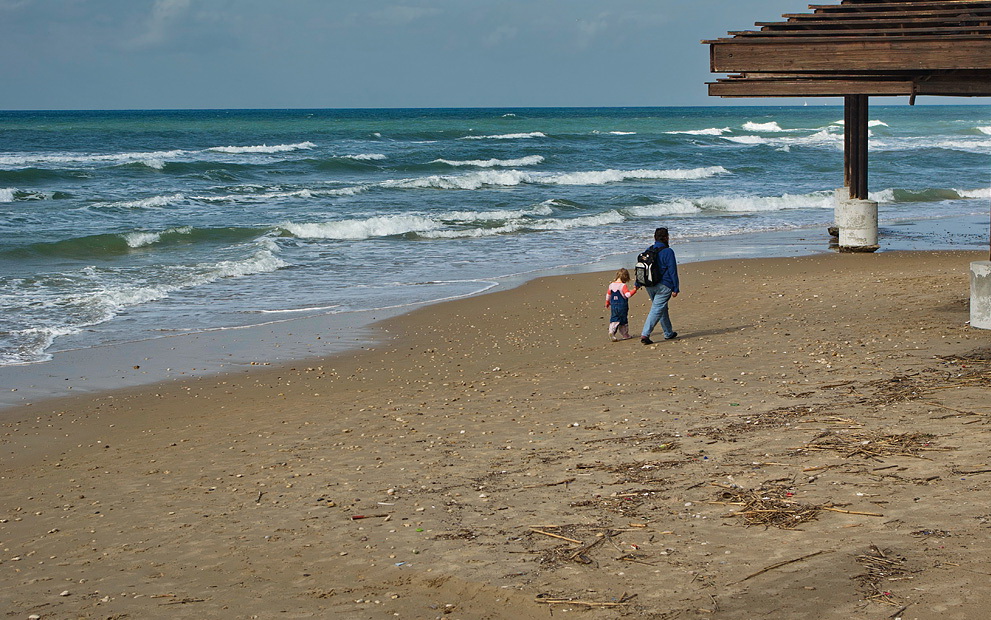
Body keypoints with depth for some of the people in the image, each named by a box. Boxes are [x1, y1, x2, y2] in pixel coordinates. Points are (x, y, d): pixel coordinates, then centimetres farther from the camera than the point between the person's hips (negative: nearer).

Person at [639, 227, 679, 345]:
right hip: (663, 285, -7)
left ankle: (668, 333, 30)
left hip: (649, 286, 7)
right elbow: (672, 271, -11)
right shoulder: (668, 252, -11)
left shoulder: (648, 251, 8)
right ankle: (645, 334, -19)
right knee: (657, 310, -8)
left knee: (663, 309, 21)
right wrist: (675, 289, -7)